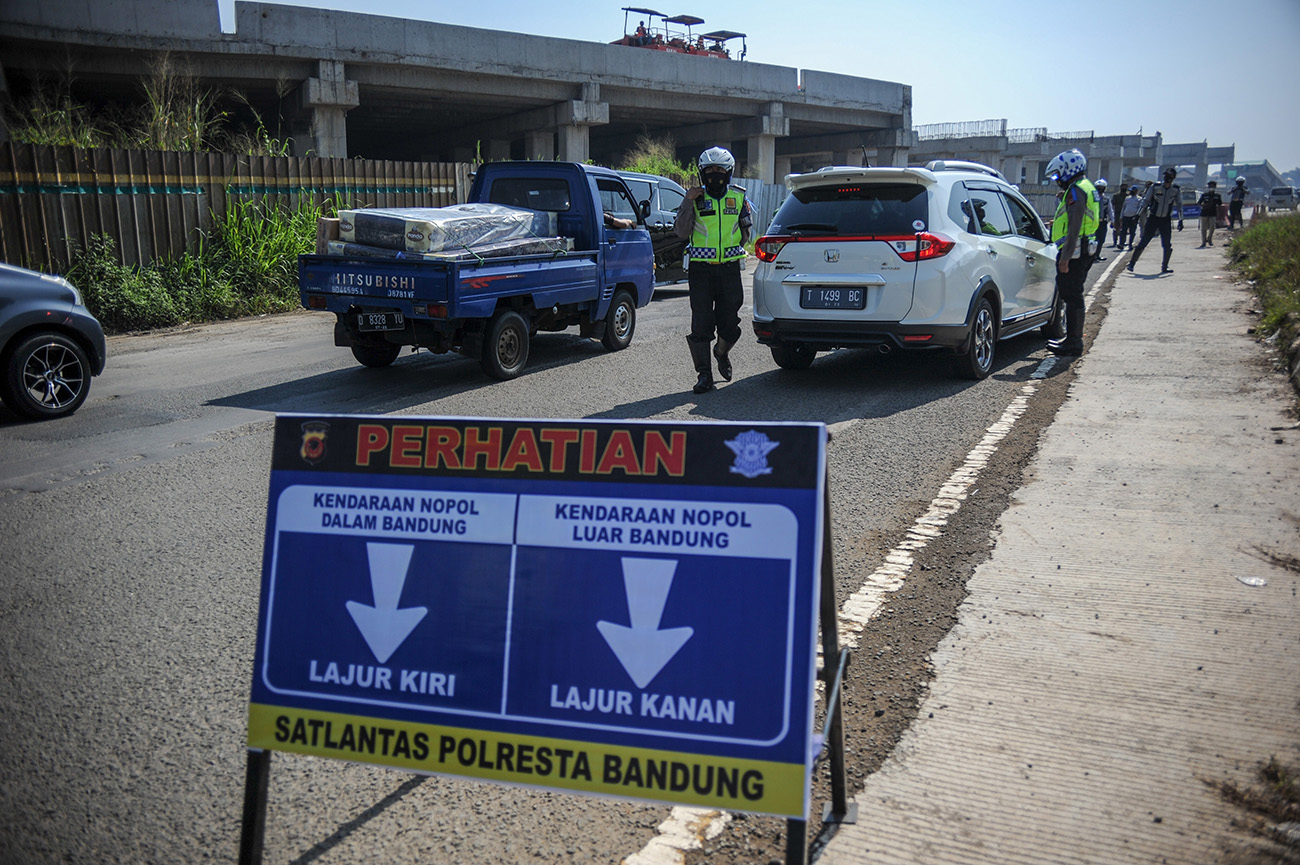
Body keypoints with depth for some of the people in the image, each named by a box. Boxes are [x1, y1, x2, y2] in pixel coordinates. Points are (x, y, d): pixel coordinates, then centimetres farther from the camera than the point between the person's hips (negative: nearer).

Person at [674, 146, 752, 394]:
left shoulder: (739, 197, 8)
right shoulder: (696, 198, 2)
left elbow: (746, 231, 19)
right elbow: (681, 233, -7)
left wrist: (733, 246, 7)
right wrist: (688, 203, -13)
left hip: (730, 268, 2)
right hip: (700, 269, -2)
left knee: (729, 322, 6)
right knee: (701, 324, -4)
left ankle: (722, 353, 38)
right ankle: (704, 374, 4)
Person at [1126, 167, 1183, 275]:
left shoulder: (1176, 189, 0)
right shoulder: (1155, 186, -6)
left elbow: (1179, 205, 7)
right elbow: (1145, 201, 1)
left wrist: (1180, 220, 4)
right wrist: (1138, 215, -1)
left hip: (1166, 220, 2)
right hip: (1152, 218, -2)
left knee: (1168, 245, -3)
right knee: (1143, 242, -4)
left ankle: (1164, 266, 11)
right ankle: (1132, 263, 4)